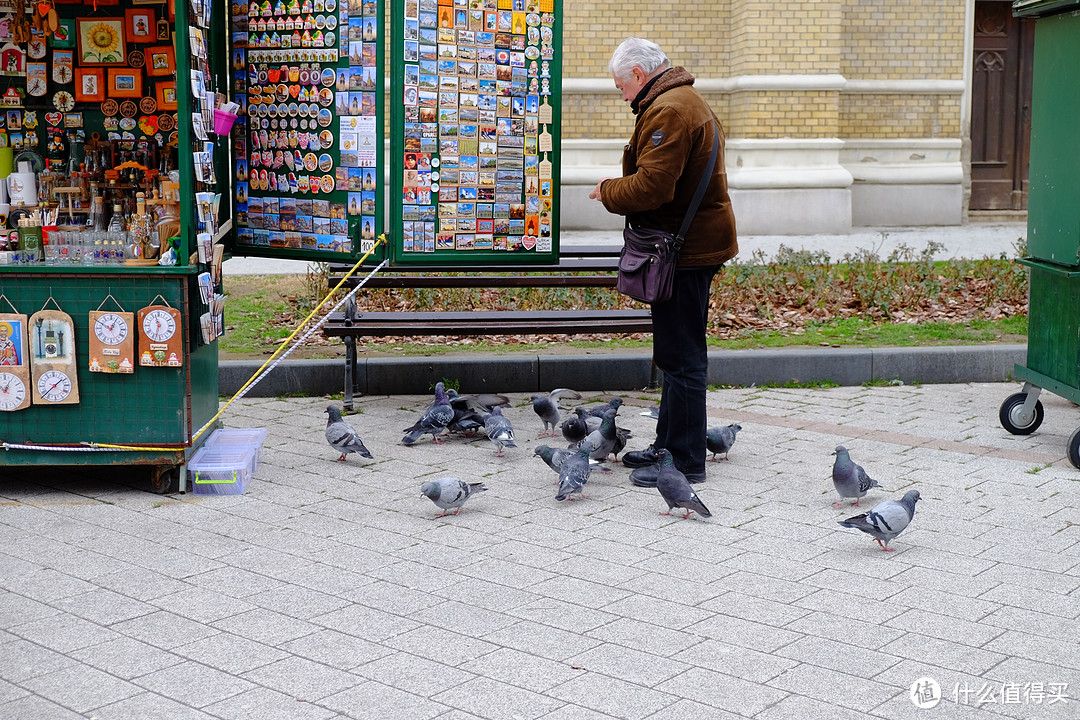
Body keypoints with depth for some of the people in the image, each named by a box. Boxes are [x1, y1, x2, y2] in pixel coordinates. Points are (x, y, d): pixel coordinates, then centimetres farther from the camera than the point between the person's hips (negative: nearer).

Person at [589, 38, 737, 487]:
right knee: (679, 354, 17)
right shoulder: (687, 101, 19)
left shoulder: (668, 111, -17)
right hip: (694, 243, 11)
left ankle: (685, 461, 0)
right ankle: (669, 446, 28)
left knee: (682, 357, -6)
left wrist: (608, 191, -8)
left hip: (686, 248, -11)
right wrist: (618, 188, 9)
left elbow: (651, 186, -25)